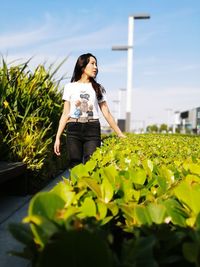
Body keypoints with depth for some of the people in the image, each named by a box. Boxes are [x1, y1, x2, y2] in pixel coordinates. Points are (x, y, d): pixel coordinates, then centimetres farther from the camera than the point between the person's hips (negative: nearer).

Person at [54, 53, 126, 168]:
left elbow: (107, 113, 10)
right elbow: (65, 114, 8)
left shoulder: (98, 88, 12)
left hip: (93, 130, 0)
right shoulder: (70, 87, 9)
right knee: (75, 166, -1)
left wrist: (120, 134, 6)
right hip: (74, 130, 0)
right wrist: (58, 137, 1)